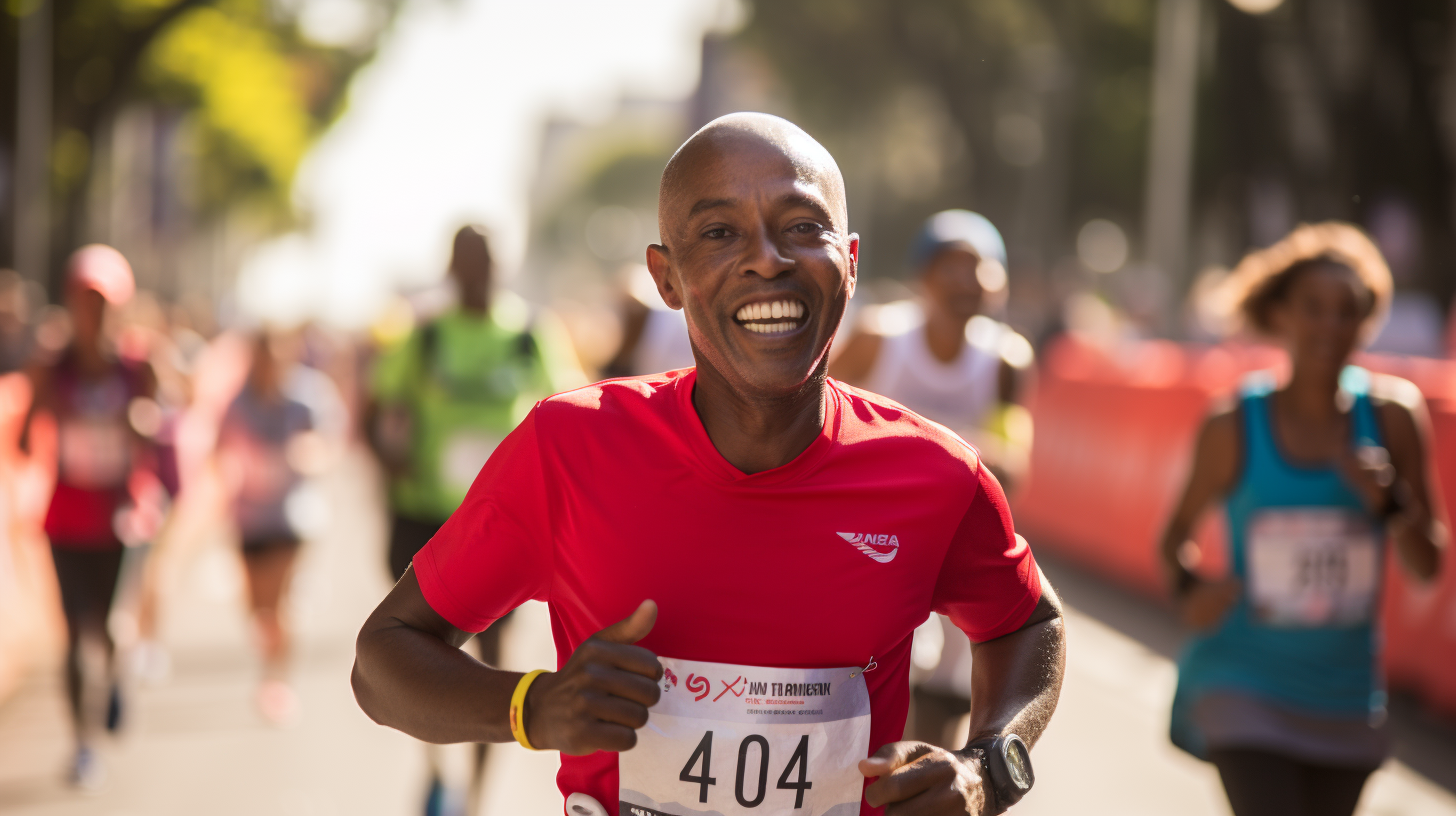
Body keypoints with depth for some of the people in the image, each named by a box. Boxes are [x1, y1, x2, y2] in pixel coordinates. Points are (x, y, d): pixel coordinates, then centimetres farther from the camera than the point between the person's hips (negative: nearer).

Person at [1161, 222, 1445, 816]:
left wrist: (1388, 501, -15)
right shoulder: (1234, 427, -7)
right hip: (1244, 686, -3)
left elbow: (1427, 565, 3)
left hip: (1345, 696, 3)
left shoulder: (1392, 418, -1)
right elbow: (1177, 532, 6)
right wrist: (1188, 589, -14)